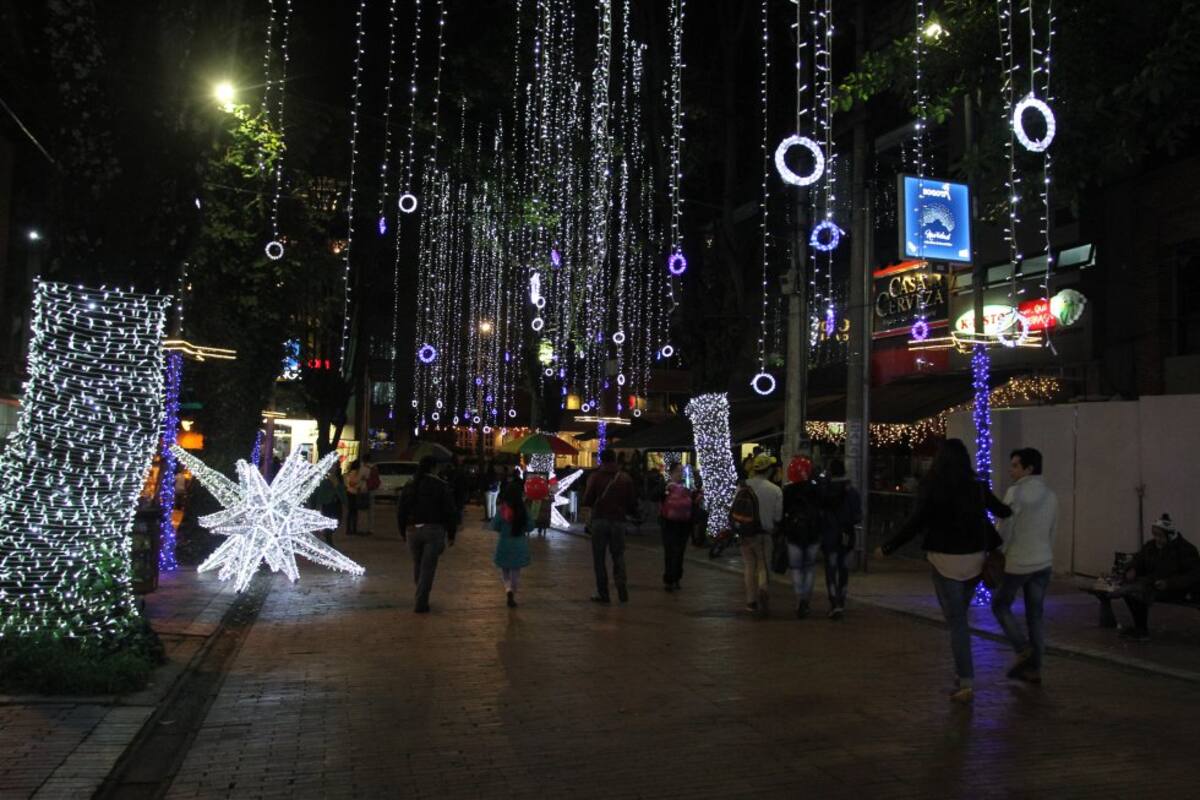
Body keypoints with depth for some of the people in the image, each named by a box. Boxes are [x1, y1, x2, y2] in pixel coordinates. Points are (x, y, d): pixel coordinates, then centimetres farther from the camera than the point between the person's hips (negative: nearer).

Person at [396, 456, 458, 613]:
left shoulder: (410, 485, 6)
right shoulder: (441, 486, -3)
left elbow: (401, 510, 9)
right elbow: (450, 512, -5)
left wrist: (402, 531, 19)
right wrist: (451, 535, 2)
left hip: (414, 530, 3)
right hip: (435, 530, -3)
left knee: (417, 564, 18)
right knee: (428, 567, 0)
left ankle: (421, 598, 27)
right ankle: (421, 603, -2)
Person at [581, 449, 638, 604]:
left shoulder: (595, 477, -4)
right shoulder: (626, 479, 3)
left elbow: (587, 501, -9)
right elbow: (632, 503, 2)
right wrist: (629, 511, 22)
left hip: (600, 520, -2)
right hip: (618, 521, 2)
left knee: (599, 558, 7)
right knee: (618, 557, 12)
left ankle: (602, 593, 5)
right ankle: (622, 590, 1)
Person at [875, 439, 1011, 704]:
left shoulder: (932, 487, -11)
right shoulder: (977, 486, 1)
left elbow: (915, 523, -14)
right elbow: (1002, 511, 17)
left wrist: (887, 548, -4)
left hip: (946, 560, -4)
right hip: (974, 559, 4)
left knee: (956, 621, 2)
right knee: (959, 615, 20)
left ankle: (967, 683, -1)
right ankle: (962, 671, 21)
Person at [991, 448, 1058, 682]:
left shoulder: (1016, 492, -14)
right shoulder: (1051, 496, 8)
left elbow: (1005, 530, -15)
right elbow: (1051, 533, 15)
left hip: (1017, 563, -6)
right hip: (1044, 563, 6)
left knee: (1000, 605, 13)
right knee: (1035, 615, 10)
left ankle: (1023, 649, 2)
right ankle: (1034, 668, 13)